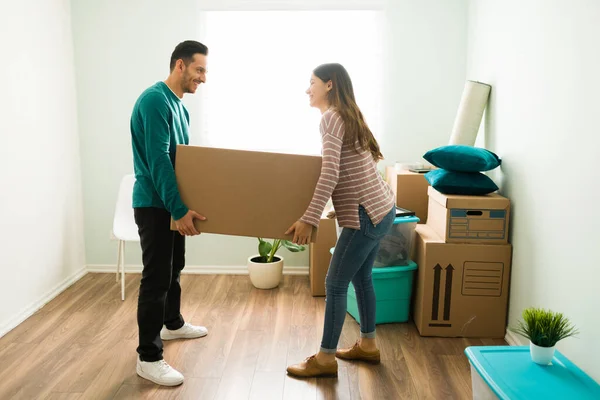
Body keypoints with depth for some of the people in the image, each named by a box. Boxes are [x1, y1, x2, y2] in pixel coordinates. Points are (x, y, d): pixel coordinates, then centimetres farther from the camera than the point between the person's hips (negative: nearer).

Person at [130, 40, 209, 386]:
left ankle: (173, 324, 41)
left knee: (174, 268, 22)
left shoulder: (180, 106, 12)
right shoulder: (154, 99, -18)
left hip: (172, 203, 10)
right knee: (156, 278, -5)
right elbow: (158, 160, -25)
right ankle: (149, 358, 4)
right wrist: (180, 209, -28)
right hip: (155, 204, -10)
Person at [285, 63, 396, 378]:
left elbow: (330, 174, -24)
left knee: (335, 284, -1)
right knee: (361, 278, 19)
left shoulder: (331, 117, -13)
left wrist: (309, 219, -26)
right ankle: (367, 345, 32)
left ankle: (325, 359, 9)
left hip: (367, 215, -10)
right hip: (381, 209, 10)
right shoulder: (348, 115, 16)